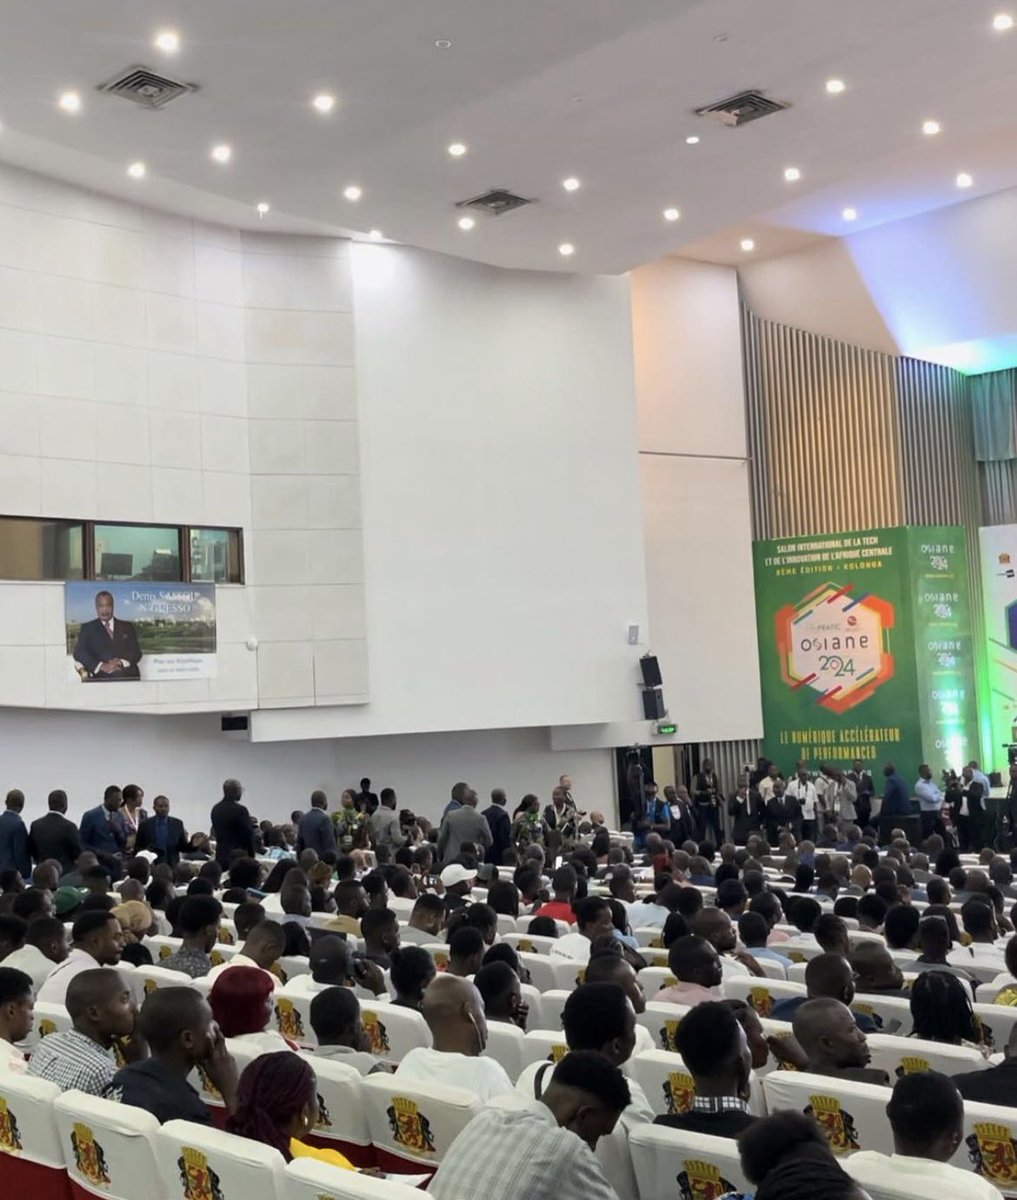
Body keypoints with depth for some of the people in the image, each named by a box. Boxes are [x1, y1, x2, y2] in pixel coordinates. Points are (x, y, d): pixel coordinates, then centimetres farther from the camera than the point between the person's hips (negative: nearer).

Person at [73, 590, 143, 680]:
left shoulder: (127, 627, 21)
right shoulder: (87, 628, 16)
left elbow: (137, 653, 13)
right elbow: (78, 653, 3)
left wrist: (121, 662, -8)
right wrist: (102, 666, -13)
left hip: (128, 677, 1)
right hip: (101, 679, -1)